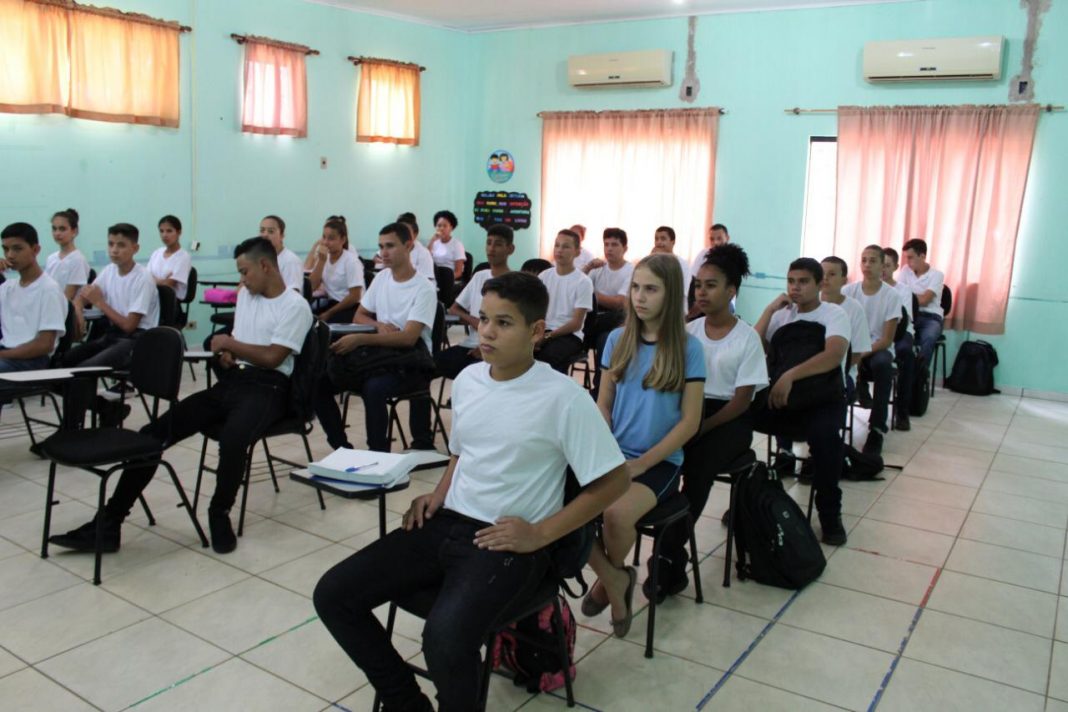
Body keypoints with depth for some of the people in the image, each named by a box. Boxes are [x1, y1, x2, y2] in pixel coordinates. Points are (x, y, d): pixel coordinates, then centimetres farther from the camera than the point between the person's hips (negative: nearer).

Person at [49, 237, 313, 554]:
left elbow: (272, 357, -12)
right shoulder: (245, 295, 22)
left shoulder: (295, 306, -3)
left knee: (232, 440, -39)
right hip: (230, 382, 8)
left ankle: (219, 514, -11)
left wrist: (229, 344, 1)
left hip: (265, 388, -7)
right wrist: (226, 355, 6)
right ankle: (108, 524, -5)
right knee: (153, 433, -8)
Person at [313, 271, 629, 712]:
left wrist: (541, 534, -14)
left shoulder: (563, 397, -13)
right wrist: (438, 494, 5)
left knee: (445, 639, -33)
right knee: (332, 595, -3)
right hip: (445, 524, 7)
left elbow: (614, 481, -11)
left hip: (507, 543, -7)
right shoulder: (467, 379, 7)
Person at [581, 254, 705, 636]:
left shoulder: (687, 348, -5)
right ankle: (614, 579, 3)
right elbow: (603, 405, 9)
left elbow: (689, 422, -6)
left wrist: (639, 464, -13)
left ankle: (612, 574, 6)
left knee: (616, 513, -32)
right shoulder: (618, 339, 6)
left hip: (659, 461, -3)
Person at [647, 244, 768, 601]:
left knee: (698, 466, -31)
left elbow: (742, 400, -9)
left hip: (729, 418, -3)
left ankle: (668, 558, -19)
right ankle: (671, 559, -21)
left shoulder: (748, 338, -4)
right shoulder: (689, 331, 7)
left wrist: (702, 428, -19)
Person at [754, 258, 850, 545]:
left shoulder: (834, 314, -3)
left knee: (824, 433, -37)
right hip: (784, 392, 4)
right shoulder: (782, 314, 12)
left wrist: (790, 375, -34)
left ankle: (830, 512, -15)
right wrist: (769, 310, -6)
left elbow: (834, 354, -24)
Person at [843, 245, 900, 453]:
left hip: (878, 349, -1)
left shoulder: (892, 296, -7)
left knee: (882, 363, -38)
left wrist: (862, 354, -25)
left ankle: (877, 428, -28)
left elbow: (887, 339, -10)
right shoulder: (848, 291, -2)